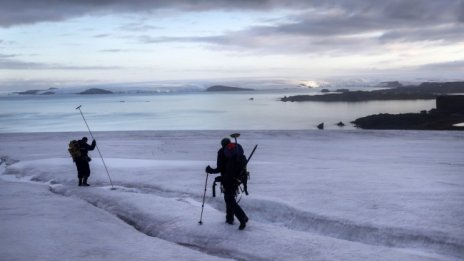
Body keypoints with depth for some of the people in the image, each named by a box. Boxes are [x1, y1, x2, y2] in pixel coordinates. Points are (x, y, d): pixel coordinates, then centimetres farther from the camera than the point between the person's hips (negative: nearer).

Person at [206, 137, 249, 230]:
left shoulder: (222, 152, -7)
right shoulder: (238, 148, 7)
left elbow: (220, 168, -11)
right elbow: (243, 164, 9)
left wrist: (210, 170, 6)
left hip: (228, 179, -6)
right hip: (238, 178, 6)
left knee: (230, 200, -1)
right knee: (230, 197, 22)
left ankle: (243, 218, -15)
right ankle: (230, 218, 28)